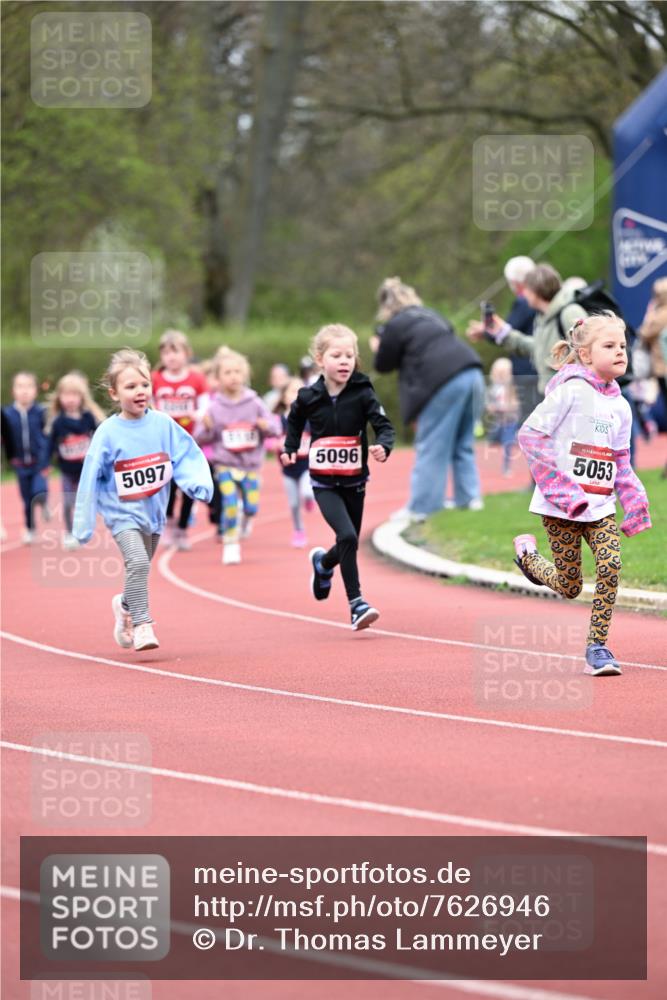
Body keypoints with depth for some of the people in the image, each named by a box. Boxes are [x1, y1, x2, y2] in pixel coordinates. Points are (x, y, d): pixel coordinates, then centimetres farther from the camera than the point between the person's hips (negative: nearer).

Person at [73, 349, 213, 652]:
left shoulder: (163, 424, -6)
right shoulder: (108, 433, -12)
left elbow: (187, 456, -4)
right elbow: (91, 478, -7)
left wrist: (198, 483, -25)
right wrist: (84, 525, -5)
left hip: (154, 511, 4)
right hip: (123, 514, -4)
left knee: (140, 569, 18)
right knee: (137, 562, -24)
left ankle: (125, 606, 47)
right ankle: (141, 625, -17)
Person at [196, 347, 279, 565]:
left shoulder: (254, 403, -3)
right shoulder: (214, 407, -6)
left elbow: (275, 426, -1)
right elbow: (201, 438, -1)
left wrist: (267, 426, -22)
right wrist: (207, 428, -22)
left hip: (251, 464, 2)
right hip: (225, 464, -2)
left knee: (251, 506, 0)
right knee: (230, 503, -16)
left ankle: (245, 520, 37)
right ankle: (231, 545, -2)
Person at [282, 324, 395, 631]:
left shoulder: (362, 394, -10)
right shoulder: (308, 397, -6)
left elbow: (384, 426, -16)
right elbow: (294, 421, 16)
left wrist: (383, 446, -36)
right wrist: (290, 449, 5)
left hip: (354, 482, 2)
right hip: (324, 484, -2)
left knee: (350, 542, 14)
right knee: (347, 536, -20)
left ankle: (323, 562, 49)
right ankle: (356, 603, -15)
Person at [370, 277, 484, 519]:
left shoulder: (394, 326, 3)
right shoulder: (429, 314, 26)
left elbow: (383, 364, 11)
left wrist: (378, 348, 33)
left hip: (445, 381, -7)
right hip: (471, 373, 7)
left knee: (431, 449, 1)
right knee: (463, 444, 18)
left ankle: (421, 507, 5)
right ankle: (469, 497, 17)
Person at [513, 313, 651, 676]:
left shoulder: (620, 406, 10)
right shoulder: (570, 390, -10)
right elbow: (529, 434, -14)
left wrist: (634, 502, 3)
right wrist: (560, 488, -17)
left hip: (601, 506, 5)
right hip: (562, 506, -5)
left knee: (611, 565, -15)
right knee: (570, 586, 0)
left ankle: (597, 646, -3)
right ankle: (527, 552, 31)